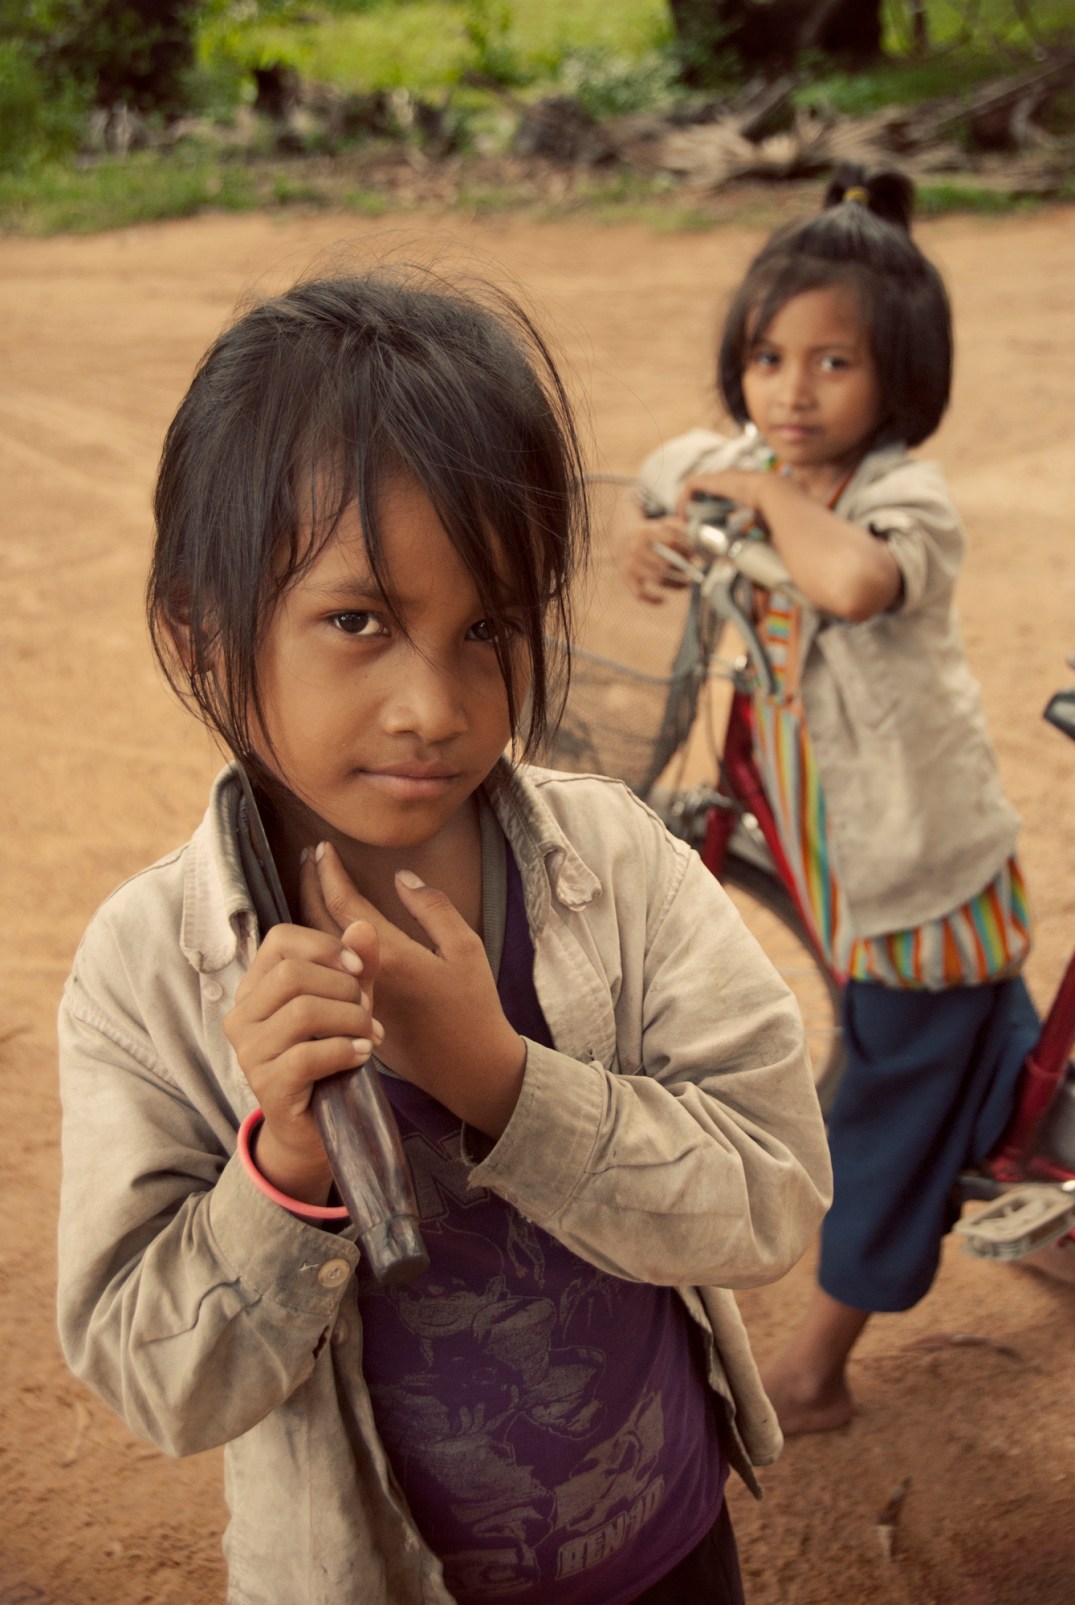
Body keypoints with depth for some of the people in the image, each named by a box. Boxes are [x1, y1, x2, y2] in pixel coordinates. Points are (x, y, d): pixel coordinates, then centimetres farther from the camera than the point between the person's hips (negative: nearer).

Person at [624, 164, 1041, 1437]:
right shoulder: (748, 468, -1)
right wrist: (653, 536, -2)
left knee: (886, 1123, 7)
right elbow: (672, 476, 20)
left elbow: (852, 580, -46)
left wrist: (771, 489, -29)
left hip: (927, 871, -7)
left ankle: (813, 1373, 21)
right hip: (838, 853, 7)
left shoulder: (907, 497, -24)